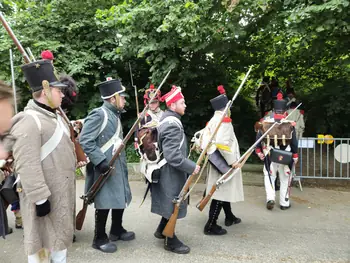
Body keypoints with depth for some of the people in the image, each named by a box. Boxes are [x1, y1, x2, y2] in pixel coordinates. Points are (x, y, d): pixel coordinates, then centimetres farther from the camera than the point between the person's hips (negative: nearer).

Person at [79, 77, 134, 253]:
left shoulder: (115, 115, 13)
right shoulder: (98, 115, -16)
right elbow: (84, 141, -22)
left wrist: (122, 163, 16)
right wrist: (101, 161, -26)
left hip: (118, 168, 9)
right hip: (104, 169, -9)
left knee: (120, 199, 18)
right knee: (105, 203, 1)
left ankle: (117, 231, 36)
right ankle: (100, 239, 19)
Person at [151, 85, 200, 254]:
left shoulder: (167, 119, 9)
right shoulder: (172, 124, -25)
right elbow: (172, 155, -31)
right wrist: (192, 167, -24)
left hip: (169, 171, 10)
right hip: (171, 173, -10)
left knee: (170, 203, 23)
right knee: (173, 204, 4)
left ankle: (161, 230, 39)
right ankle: (171, 241, 20)